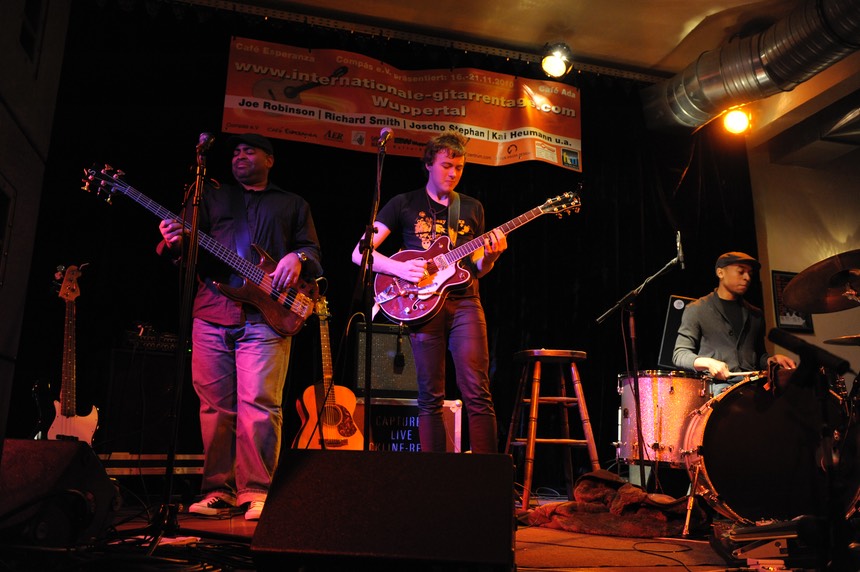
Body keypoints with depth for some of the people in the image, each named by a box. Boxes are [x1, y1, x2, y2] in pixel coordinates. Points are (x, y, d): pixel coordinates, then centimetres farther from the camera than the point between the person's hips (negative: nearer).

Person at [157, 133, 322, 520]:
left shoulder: (293, 204, 20)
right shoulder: (212, 197, 23)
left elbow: (314, 252, 12)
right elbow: (190, 242, 13)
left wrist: (297, 258, -10)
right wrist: (173, 242, -10)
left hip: (265, 314, -2)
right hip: (212, 311, 3)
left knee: (259, 402, -11)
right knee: (214, 404, 3)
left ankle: (256, 492, -4)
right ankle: (219, 491, 12)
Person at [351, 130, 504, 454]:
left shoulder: (472, 208, 17)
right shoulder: (404, 204, 9)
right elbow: (360, 253, 2)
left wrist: (489, 256, -4)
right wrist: (400, 269, -13)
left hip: (464, 302, 2)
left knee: (477, 393, -7)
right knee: (430, 398, 1)